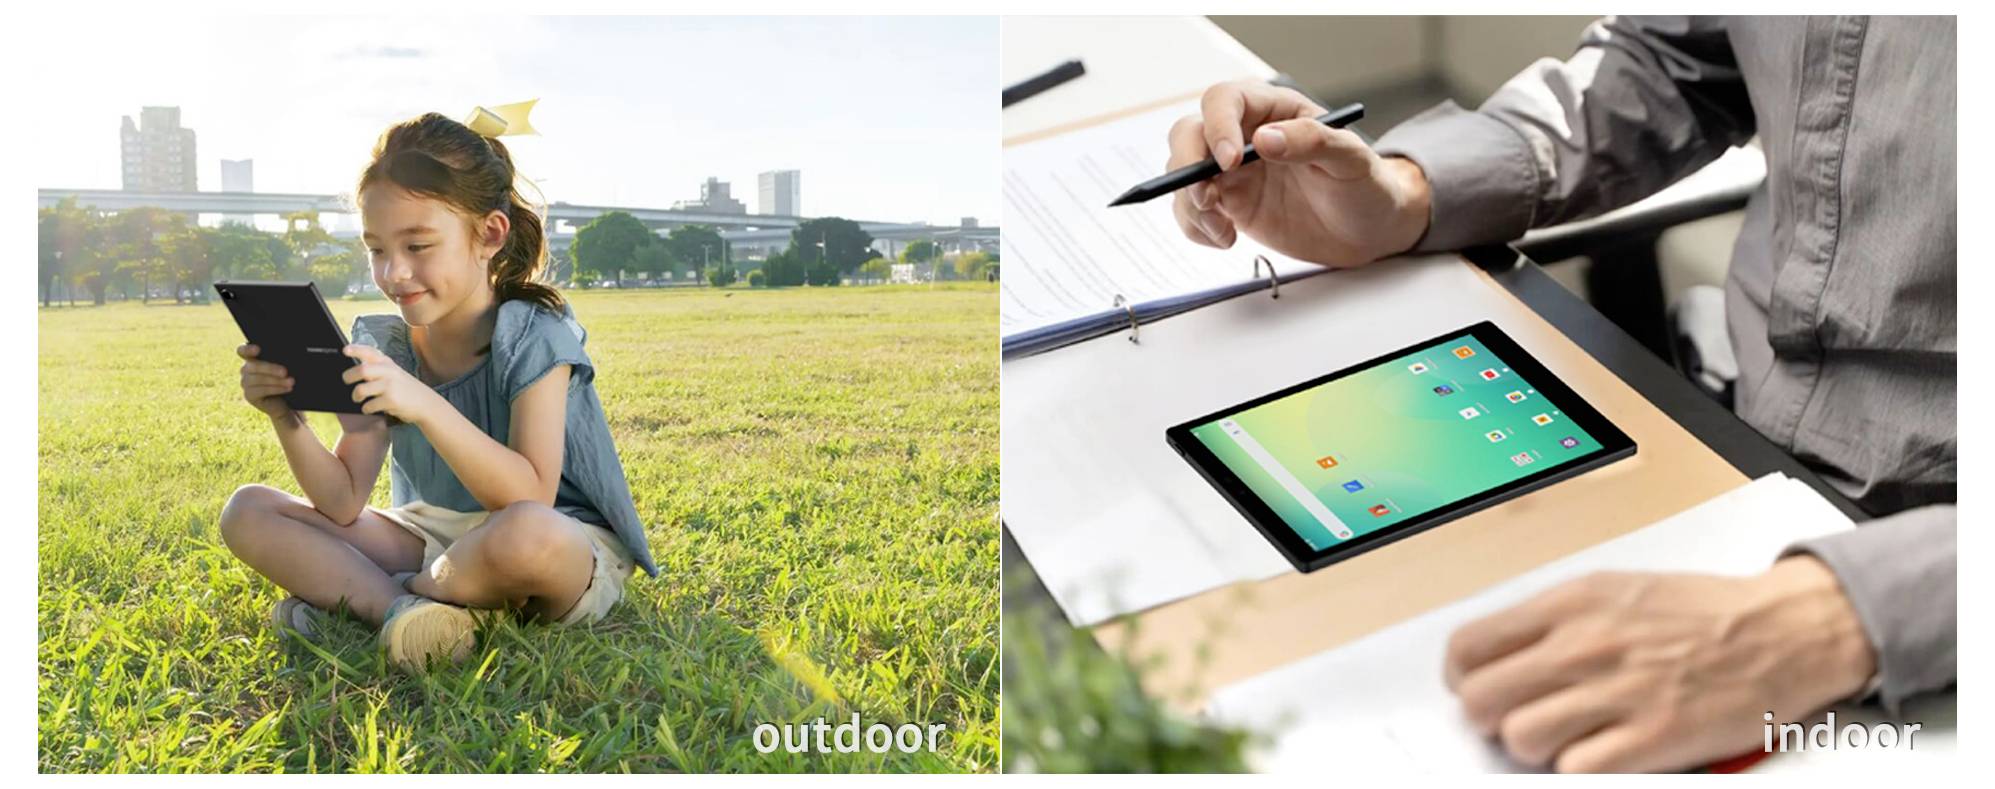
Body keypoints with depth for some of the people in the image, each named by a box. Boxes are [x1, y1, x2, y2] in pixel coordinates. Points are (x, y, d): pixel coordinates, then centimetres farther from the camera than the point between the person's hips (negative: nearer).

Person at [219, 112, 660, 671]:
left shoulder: (532, 335, -17)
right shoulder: (384, 347, -2)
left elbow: (529, 502, -29)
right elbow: (343, 504, -2)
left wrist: (425, 405, -39)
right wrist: (286, 419, -19)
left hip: (568, 554, -5)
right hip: (434, 541, 6)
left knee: (526, 536, -42)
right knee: (247, 513, -3)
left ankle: (353, 595, -12)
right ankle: (401, 608, -24)